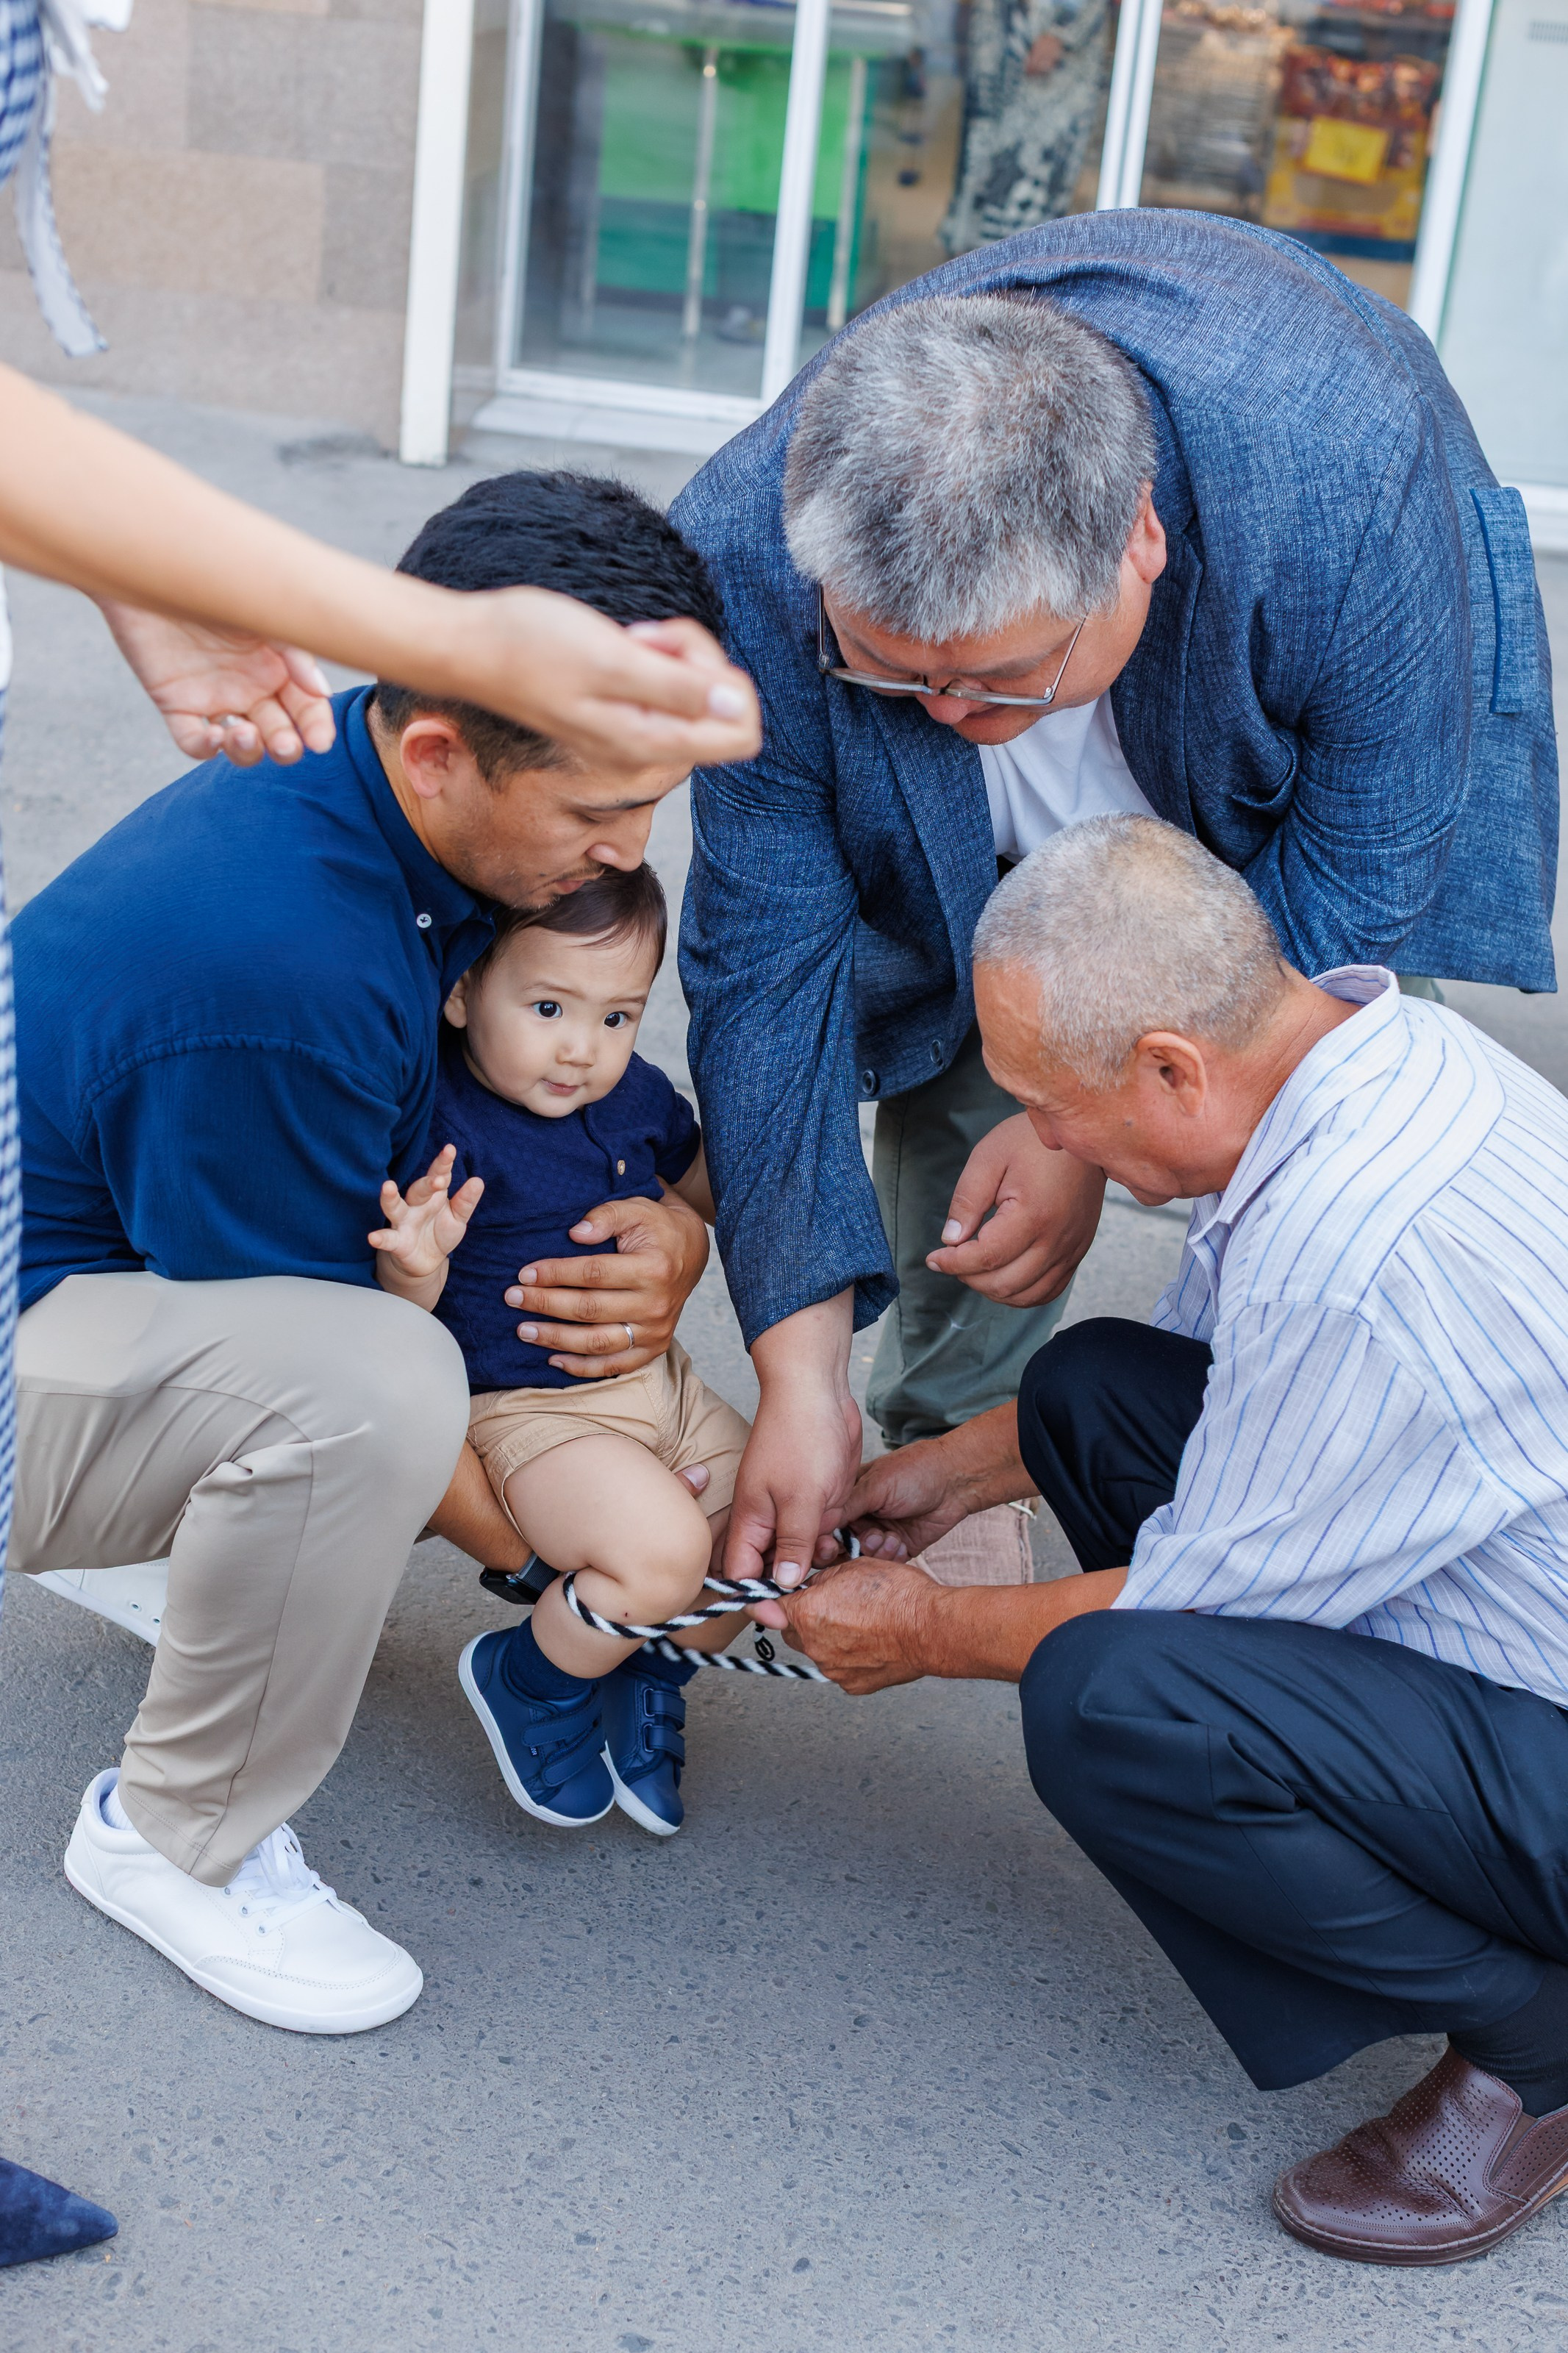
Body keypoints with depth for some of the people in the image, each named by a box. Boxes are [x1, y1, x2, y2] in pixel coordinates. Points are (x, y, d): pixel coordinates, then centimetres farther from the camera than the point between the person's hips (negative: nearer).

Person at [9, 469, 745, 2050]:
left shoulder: (395, 795, -8)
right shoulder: (280, 971, -36)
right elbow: (331, 1363, -24)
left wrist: (679, 1232, -15)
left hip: (131, 1265, 9)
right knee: (376, 1385, -37)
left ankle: (176, 1534, 15)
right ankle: (177, 1840, -11)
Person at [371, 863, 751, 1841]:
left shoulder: (637, 1095, 2)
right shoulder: (441, 1127, -19)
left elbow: (712, 1192, 23)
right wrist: (416, 1266, -38)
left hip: (659, 1382, 8)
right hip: (530, 1410, -7)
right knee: (664, 1550, -28)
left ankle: (647, 1668, 26)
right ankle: (526, 1678, 2)